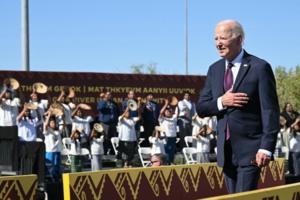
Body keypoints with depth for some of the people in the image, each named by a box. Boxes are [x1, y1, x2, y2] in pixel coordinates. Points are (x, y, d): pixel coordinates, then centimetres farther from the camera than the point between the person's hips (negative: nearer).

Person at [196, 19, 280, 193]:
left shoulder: (260, 68, -7)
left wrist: (266, 148, -18)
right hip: (226, 150, 6)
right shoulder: (214, 69, 11)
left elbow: (270, 111, -10)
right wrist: (221, 102, -11)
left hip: (250, 149, -6)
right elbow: (201, 109, 11)